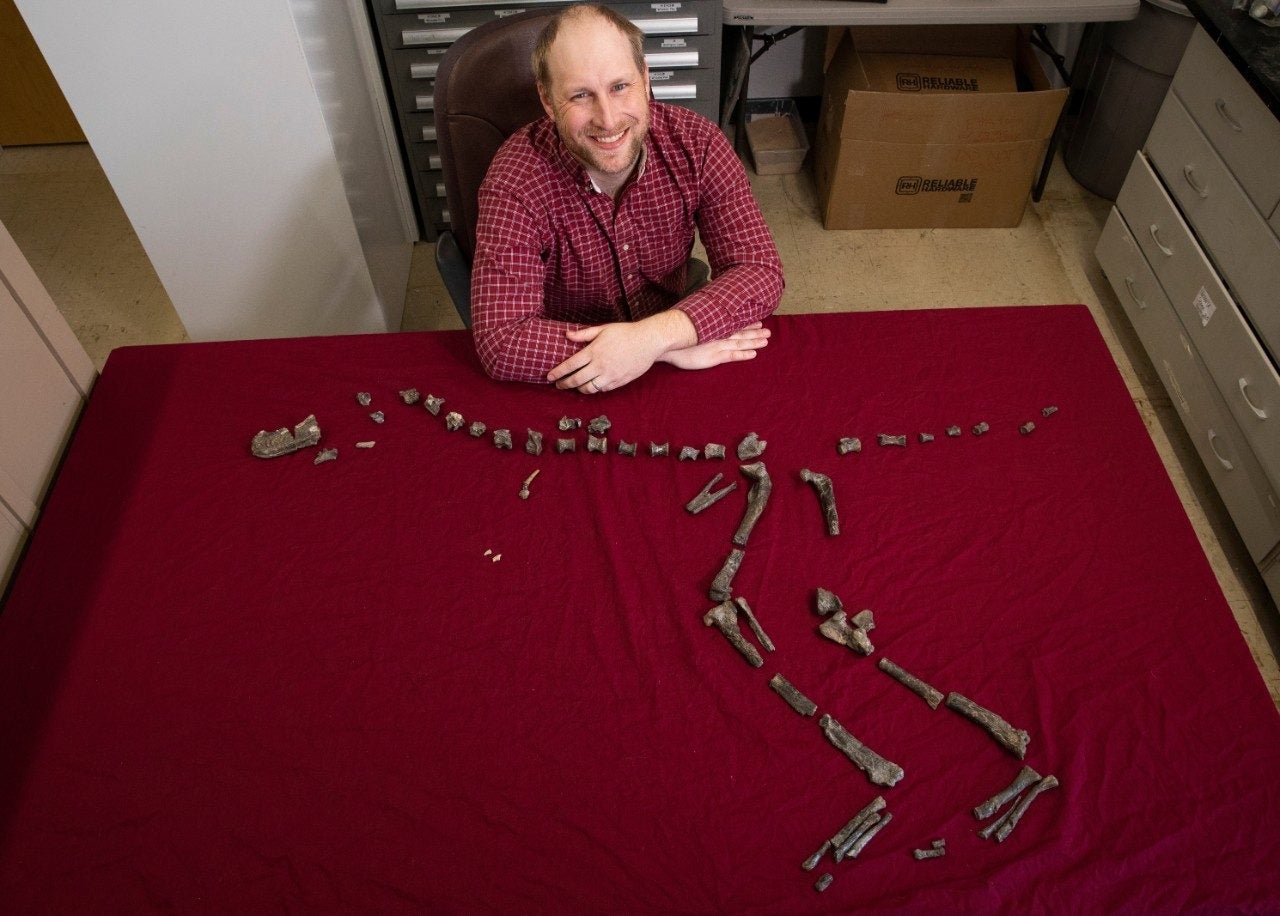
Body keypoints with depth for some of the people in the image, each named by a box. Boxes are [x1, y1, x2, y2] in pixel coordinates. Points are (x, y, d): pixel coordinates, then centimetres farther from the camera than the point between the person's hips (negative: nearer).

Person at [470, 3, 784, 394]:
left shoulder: (695, 143, -12)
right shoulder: (515, 182, -20)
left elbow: (760, 272, -14)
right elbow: (502, 341, -28)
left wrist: (654, 337, -32)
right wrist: (671, 349, -30)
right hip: (566, 392, 0)